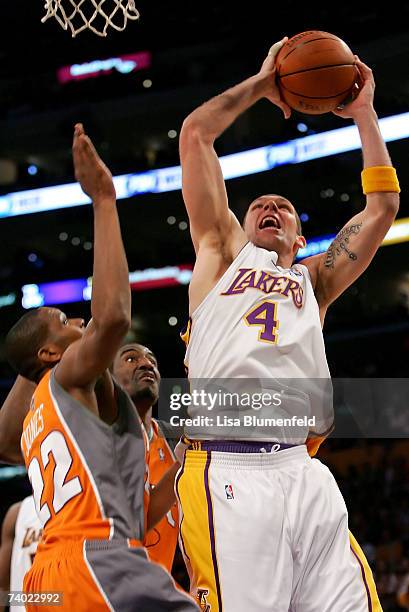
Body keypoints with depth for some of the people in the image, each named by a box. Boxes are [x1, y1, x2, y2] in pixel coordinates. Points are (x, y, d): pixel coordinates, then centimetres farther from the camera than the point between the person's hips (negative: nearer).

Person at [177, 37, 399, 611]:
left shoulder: (313, 279, 29)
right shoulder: (222, 254, 22)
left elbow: (383, 208, 27)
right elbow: (195, 132, 19)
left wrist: (363, 113, 30)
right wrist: (262, 82, 28)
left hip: (306, 477, 4)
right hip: (225, 475, -3)